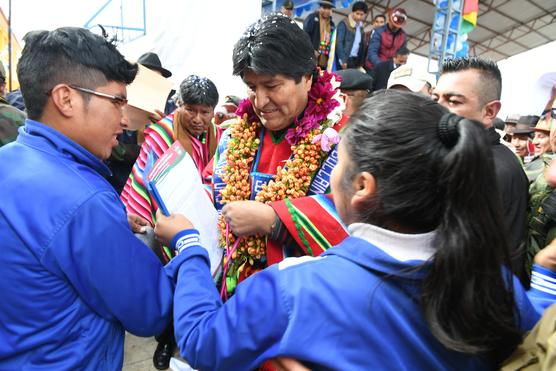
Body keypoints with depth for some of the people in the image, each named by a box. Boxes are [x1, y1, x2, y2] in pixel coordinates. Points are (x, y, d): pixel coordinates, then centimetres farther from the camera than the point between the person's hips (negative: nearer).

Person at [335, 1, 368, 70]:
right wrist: (342, 61, -19)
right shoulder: (344, 24, -5)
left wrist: (361, 63, 9)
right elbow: (339, 43, -12)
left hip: (355, 60, 6)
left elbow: (361, 45, 16)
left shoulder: (360, 27, 15)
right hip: (345, 59, -6)